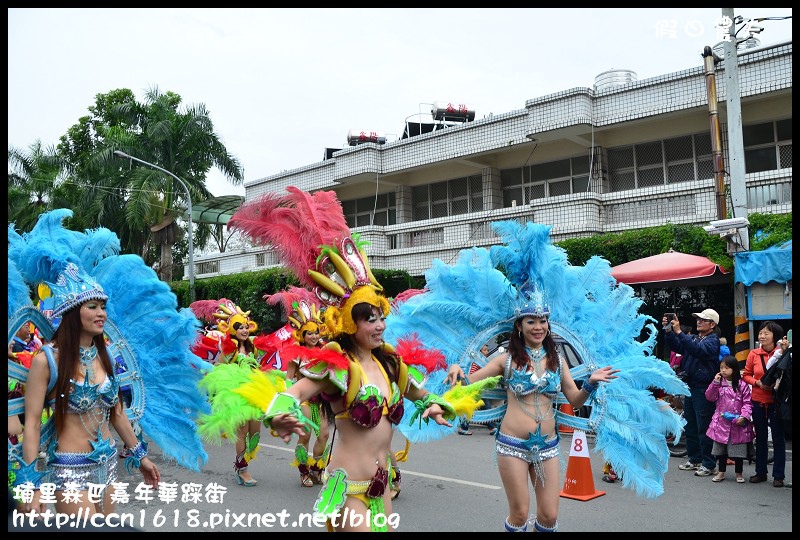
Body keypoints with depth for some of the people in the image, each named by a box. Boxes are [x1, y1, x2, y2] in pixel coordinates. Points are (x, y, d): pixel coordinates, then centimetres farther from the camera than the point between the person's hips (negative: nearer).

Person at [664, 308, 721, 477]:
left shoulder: (712, 340, -7)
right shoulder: (693, 337, 16)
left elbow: (698, 350, -26)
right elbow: (676, 346, 5)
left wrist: (679, 332, -30)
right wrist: (668, 331, -10)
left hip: (703, 389, -8)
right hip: (690, 387, 8)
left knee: (703, 428, -5)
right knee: (690, 426, 13)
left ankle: (709, 464, 2)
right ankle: (694, 459, 23)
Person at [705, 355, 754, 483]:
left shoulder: (742, 385, -4)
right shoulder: (719, 383, 4)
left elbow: (747, 403, -5)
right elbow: (710, 397, -2)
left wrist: (744, 416, -18)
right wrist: (715, 383, -11)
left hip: (737, 423, -3)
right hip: (721, 422, 3)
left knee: (738, 449, 4)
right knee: (720, 449, 11)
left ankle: (739, 473, 19)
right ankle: (721, 472, 23)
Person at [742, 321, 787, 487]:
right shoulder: (754, 354, -1)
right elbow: (746, 374, 7)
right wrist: (757, 383, -11)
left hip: (776, 401, -3)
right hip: (758, 401, 3)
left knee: (778, 438, 5)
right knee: (760, 438, 14)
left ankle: (778, 475, 14)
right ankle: (761, 472, 26)